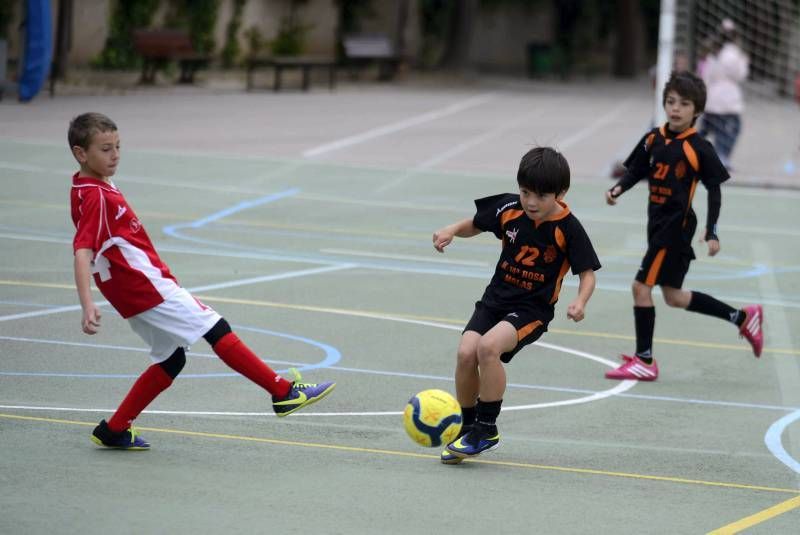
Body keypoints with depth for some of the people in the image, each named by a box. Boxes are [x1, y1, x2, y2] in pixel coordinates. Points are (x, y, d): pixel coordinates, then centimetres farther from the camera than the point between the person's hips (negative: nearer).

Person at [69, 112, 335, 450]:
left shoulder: (98, 188, 12)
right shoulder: (93, 197, -18)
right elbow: (82, 252, -29)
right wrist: (88, 305, -41)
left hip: (141, 288, 11)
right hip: (146, 287, -11)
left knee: (171, 359, 15)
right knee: (216, 329, -8)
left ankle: (114, 431, 16)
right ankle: (284, 393, -5)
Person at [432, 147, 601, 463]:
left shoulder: (568, 229, -14)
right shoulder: (508, 209, -4)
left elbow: (587, 272, -5)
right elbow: (475, 224, 14)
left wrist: (580, 302, -24)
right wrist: (452, 231, -7)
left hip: (534, 309, -4)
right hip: (495, 299, 4)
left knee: (488, 347, -29)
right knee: (466, 352, -18)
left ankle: (487, 429, -14)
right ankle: (467, 428, 5)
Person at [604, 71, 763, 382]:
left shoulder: (699, 149, -12)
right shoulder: (653, 140, 4)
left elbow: (715, 191, -7)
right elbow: (636, 170, 11)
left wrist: (711, 233, -12)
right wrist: (618, 189, -9)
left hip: (677, 226, -7)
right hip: (658, 224, 7)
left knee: (641, 286, -9)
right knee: (673, 296, 15)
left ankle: (644, 361, 2)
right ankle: (743, 318, 30)